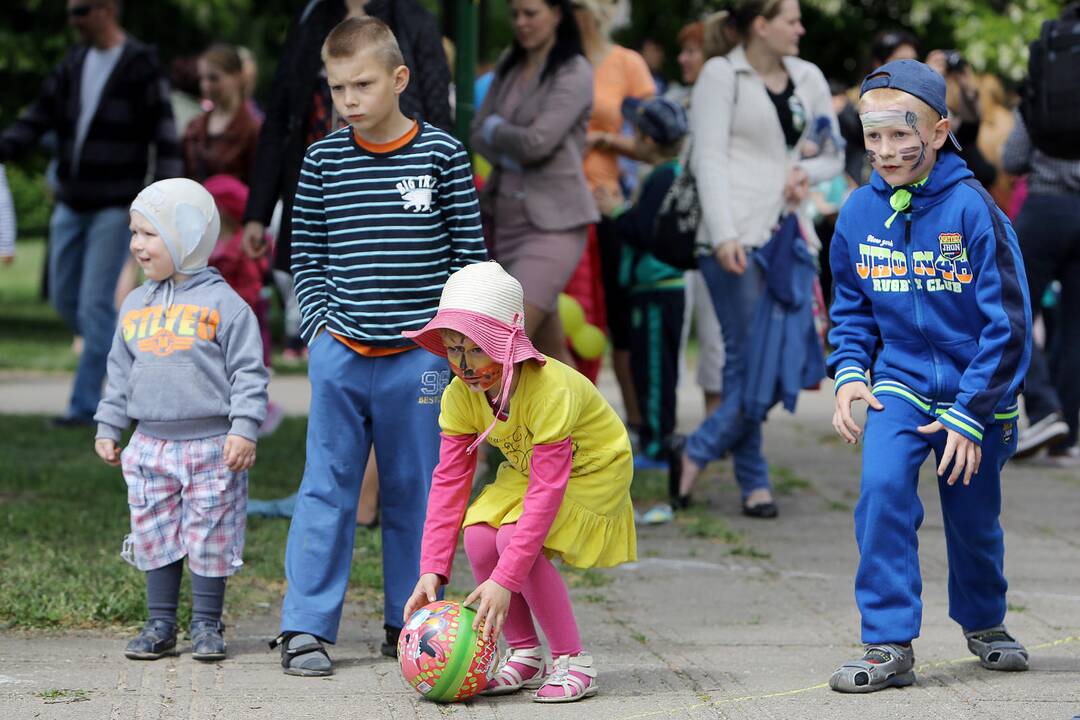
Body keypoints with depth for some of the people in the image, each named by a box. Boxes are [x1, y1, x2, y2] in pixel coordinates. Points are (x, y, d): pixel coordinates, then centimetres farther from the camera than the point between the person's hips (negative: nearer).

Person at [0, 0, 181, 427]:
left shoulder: (141, 67, -8)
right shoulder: (72, 66, 10)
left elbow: (165, 138, -10)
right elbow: (36, 120, 8)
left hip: (114, 207, -7)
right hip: (71, 203, 7)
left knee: (96, 304, -8)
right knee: (64, 297, 10)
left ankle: (85, 405, -3)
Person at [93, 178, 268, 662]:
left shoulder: (223, 304, -5)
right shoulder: (135, 306, 11)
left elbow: (249, 372, -7)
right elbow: (120, 372, 19)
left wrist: (244, 428, -15)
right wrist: (108, 428, 16)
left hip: (211, 445, -5)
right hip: (150, 444, 5)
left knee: (210, 540, 1)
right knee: (154, 538, 7)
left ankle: (206, 625, 12)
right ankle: (160, 624, 16)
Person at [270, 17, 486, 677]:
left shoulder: (442, 154, 0)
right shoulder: (324, 161, 4)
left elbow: (471, 253, 5)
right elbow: (307, 255, 12)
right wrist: (319, 324, 0)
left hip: (419, 355, -1)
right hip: (340, 352, 1)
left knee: (416, 492, 6)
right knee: (326, 490, 0)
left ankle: (410, 622, 16)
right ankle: (306, 628, 2)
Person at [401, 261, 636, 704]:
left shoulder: (551, 389, -36)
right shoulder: (460, 396, -15)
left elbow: (547, 490, -37)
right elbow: (449, 482, -13)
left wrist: (503, 580, -41)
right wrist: (432, 571, -24)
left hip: (593, 473, -6)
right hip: (527, 470, 6)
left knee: (514, 538, -30)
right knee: (478, 535, -22)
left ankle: (572, 661, -16)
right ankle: (525, 656, -3)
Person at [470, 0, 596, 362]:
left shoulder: (574, 73, -7)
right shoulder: (508, 67, 14)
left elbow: (537, 141, -17)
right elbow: (478, 133, 9)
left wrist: (496, 129, 1)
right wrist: (508, 157, -9)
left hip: (554, 223, -7)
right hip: (506, 216, 7)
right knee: (550, 350, 10)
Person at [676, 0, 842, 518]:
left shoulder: (808, 79, 16)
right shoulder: (722, 75, -1)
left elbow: (834, 155, 21)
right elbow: (708, 159, -8)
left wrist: (807, 171, -3)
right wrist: (723, 236, -18)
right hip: (737, 237, -6)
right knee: (748, 360, -9)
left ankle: (699, 451, 11)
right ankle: (753, 480, 1)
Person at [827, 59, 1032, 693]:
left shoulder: (971, 208, -18)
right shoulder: (860, 213, -6)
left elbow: (1008, 322, -14)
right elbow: (851, 307, 11)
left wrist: (970, 415, -15)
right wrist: (849, 371, -6)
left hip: (975, 386, -2)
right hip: (899, 383, 2)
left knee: (974, 518, 12)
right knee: (883, 487, -22)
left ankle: (984, 623, 43)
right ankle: (890, 646, -14)